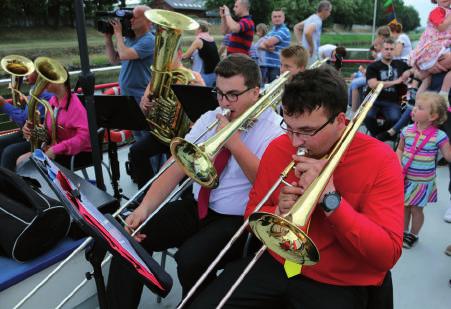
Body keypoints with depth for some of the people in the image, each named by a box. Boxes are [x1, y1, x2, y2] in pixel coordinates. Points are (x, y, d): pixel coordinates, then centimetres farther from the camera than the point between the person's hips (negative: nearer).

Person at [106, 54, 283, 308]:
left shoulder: (274, 129, -10)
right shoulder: (210, 119, 6)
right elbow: (177, 166, -1)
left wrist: (235, 143, -26)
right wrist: (144, 207, -13)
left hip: (238, 219, -5)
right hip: (198, 207, 6)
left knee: (190, 259, -30)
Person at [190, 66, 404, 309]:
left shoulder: (380, 160, -15)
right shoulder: (278, 148, -5)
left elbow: (388, 254, -20)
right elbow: (253, 214, 4)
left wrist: (329, 197, -29)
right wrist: (278, 213, -19)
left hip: (341, 284, -1)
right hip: (277, 264, 2)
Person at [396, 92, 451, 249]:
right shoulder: (407, 130, -6)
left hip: (422, 181, -3)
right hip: (405, 178, 4)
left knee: (416, 209, 10)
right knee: (404, 206, 17)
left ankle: (413, 235, 33)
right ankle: (404, 232, 39)